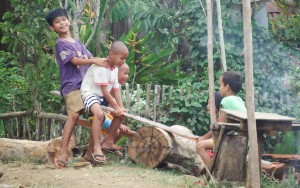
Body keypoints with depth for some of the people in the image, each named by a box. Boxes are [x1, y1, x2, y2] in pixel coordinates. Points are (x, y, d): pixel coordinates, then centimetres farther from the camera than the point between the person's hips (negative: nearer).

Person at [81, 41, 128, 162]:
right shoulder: (101, 66, -22)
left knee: (120, 113, 7)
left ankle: (108, 142, 17)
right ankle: (96, 148, -33)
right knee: (99, 113, -35)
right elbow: (105, 91, -23)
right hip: (89, 93, -10)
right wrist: (116, 107, -20)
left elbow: (116, 90, 2)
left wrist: (121, 107, -11)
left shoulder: (115, 69, 7)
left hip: (103, 97, 10)